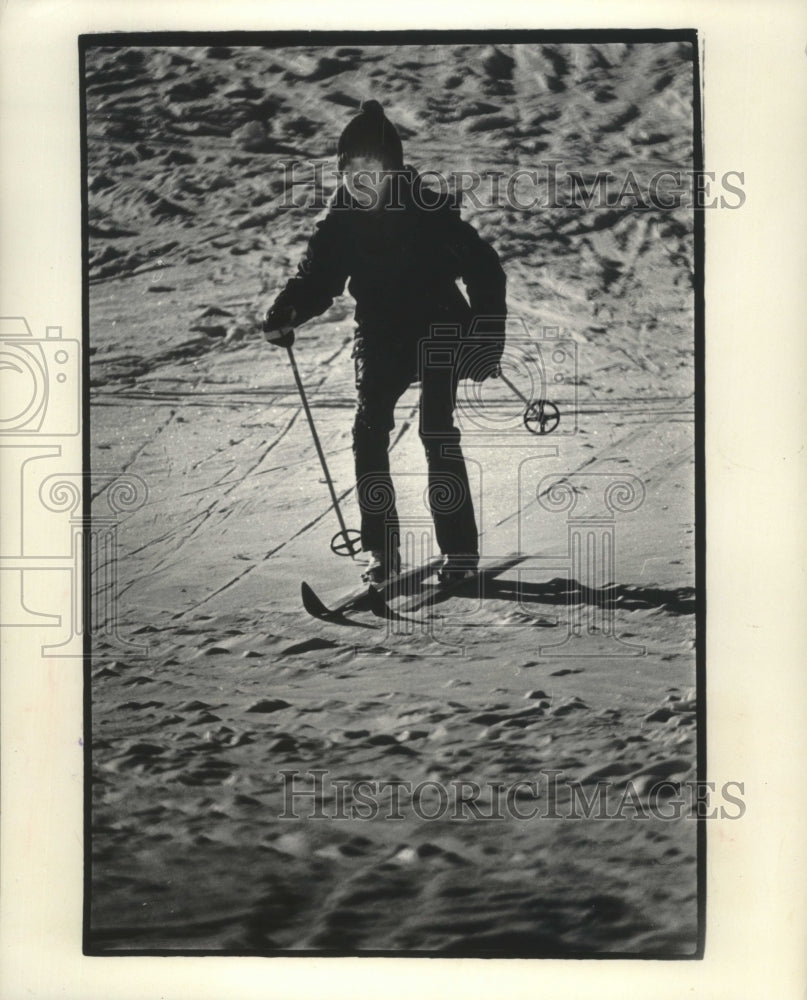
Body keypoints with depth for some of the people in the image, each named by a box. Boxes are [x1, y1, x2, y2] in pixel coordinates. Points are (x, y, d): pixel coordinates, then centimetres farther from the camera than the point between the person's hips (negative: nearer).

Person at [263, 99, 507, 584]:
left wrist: (487, 338, -18)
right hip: (383, 340, 4)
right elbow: (318, 278, 2)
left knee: (438, 435, -11)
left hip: (438, 334, -4)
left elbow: (485, 269, -12)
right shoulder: (342, 220, -2)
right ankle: (383, 549, 4)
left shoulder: (428, 211, -14)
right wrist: (286, 313, -19)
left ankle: (460, 552, 0)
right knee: (369, 432, -7)